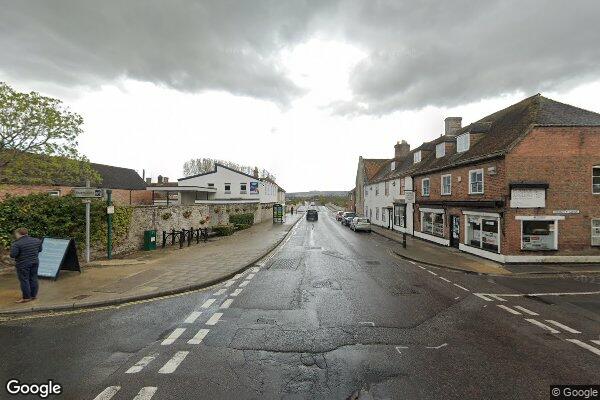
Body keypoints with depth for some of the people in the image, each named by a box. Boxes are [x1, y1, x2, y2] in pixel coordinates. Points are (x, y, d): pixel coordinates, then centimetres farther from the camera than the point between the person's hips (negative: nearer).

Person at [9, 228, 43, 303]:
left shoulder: (17, 244, -17)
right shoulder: (36, 241, 2)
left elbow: (12, 255, -19)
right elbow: (40, 250, 12)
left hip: (23, 264, -6)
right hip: (35, 262, 6)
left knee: (24, 280, 4)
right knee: (33, 278, 13)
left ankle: (26, 297, 10)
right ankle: (33, 295, 21)